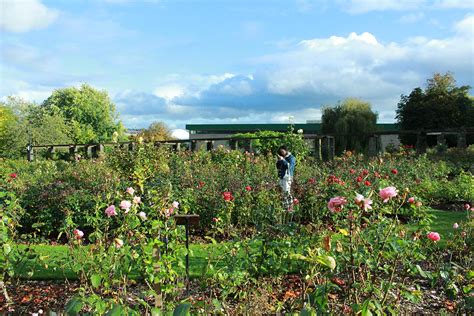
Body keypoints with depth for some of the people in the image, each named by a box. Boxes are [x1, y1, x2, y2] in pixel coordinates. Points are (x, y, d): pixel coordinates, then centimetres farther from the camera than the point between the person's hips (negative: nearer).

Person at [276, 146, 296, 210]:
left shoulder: (291, 158, -2)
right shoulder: (282, 158, 17)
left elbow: (289, 166, -18)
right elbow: (278, 167, 19)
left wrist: (283, 160, -20)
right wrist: (278, 161, 1)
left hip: (287, 177, -7)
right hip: (281, 177, 7)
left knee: (287, 192, -11)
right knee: (283, 192, 6)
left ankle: (290, 207, -6)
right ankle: (285, 207, 12)